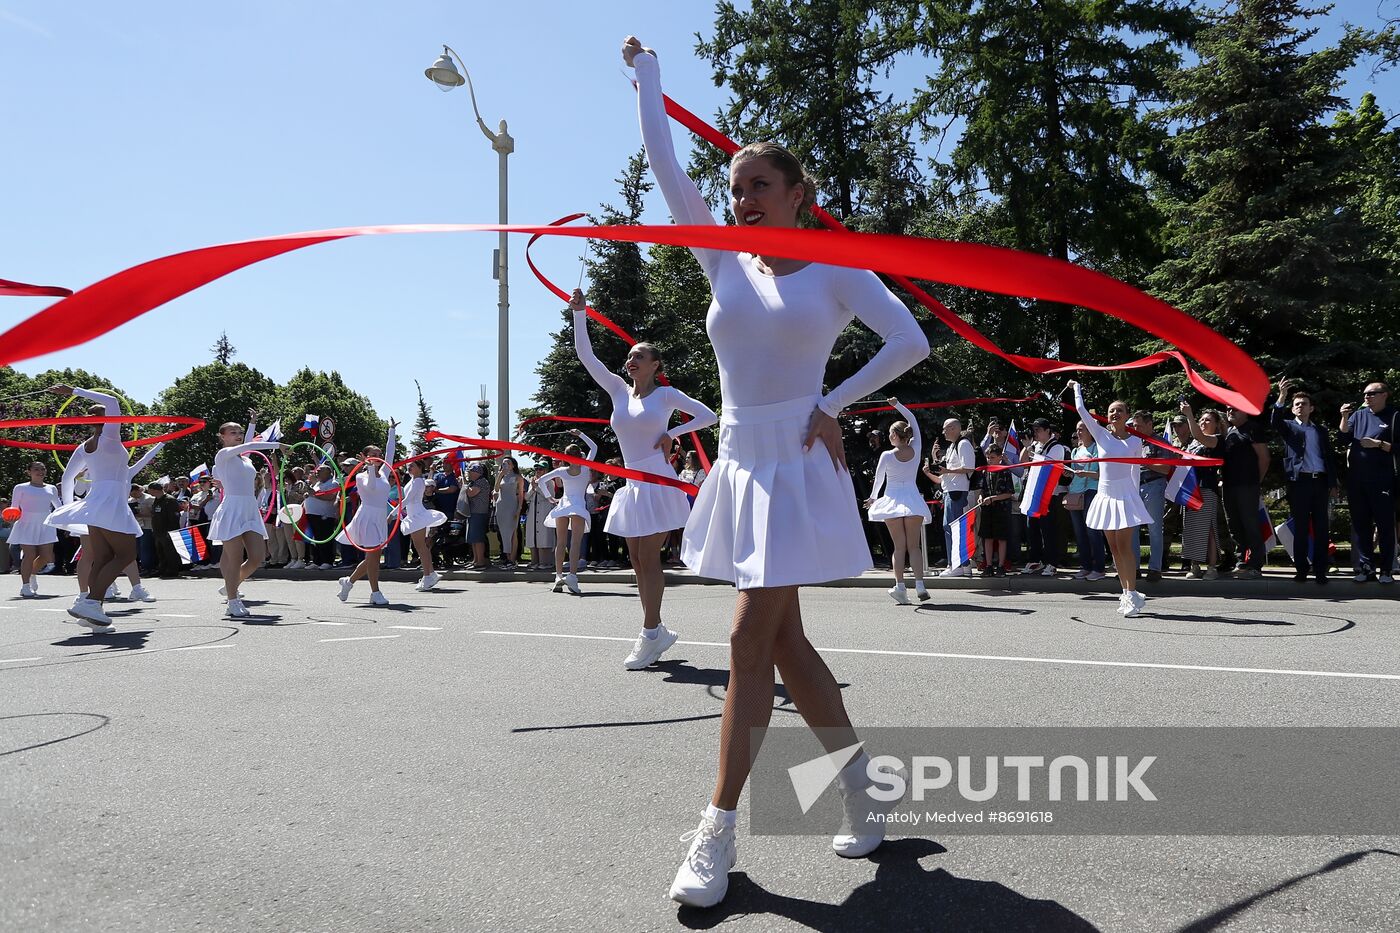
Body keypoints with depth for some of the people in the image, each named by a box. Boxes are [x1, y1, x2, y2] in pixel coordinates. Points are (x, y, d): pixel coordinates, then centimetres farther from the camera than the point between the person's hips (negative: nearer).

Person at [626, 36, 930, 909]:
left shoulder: (834, 268, 1)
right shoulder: (724, 262, 12)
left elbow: (910, 342, -6)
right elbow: (664, 163, 12)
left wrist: (834, 406, -9)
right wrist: (645, 68, 18)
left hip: (797, 464, -6)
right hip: (741, 461, 6)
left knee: (751, 639, -9)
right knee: (783, 641, 8)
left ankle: (720, 832, 1)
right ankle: (866, 785, 25)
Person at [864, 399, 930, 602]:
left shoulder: (887, 455, -8)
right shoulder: (916, 450, -2)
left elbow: (878, 479, 6)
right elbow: (913, 420, 11)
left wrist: (873, 498, 22)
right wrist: (897, 405, 16)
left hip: (893, 500, -2)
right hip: (913, 499, 2)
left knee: (899, 546, 1)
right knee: (914, 545, 5)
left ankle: (899, 585, -10)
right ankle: (919, 583, -9)